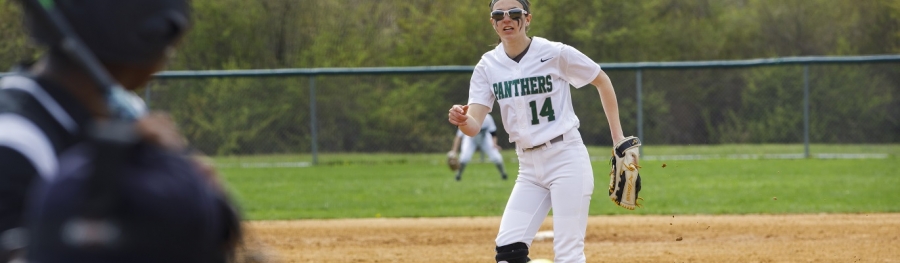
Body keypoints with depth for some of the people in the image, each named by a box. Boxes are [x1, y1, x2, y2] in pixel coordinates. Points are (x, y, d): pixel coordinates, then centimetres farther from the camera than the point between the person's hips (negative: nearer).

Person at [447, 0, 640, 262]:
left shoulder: (556, 54, -9)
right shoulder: (488, 67, 1)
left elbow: (602, 81, 3)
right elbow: (474, 126, -7)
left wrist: (618, 138, 0)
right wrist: (462, 120, -32)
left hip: (566, 158, -5)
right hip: (529, 167, 5)